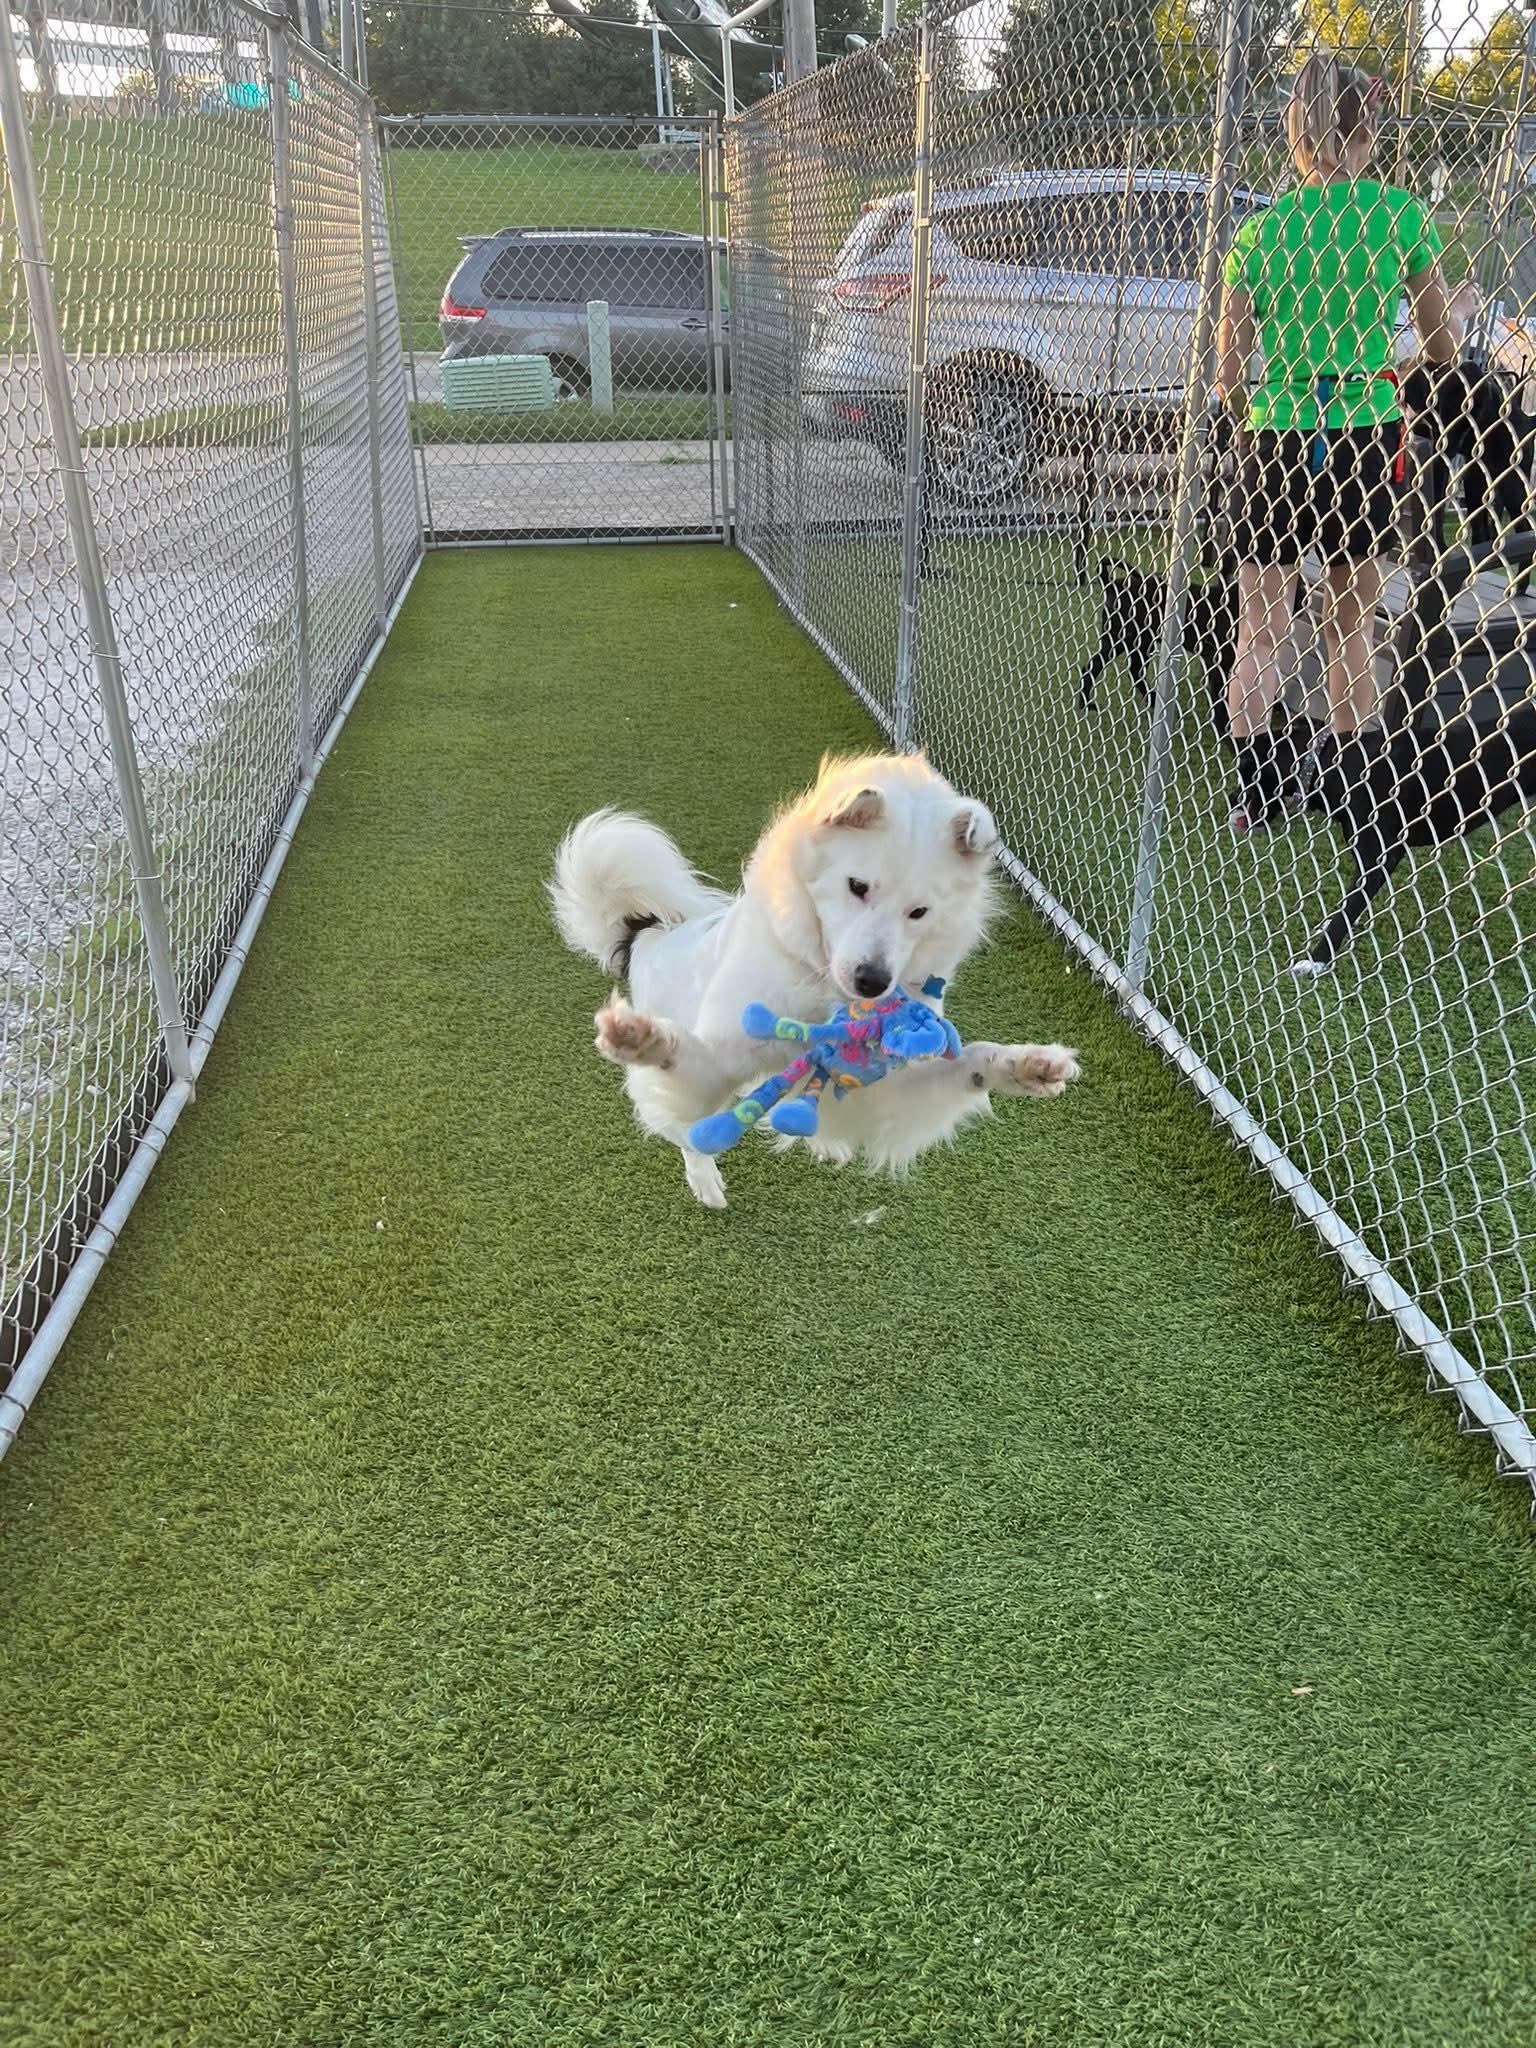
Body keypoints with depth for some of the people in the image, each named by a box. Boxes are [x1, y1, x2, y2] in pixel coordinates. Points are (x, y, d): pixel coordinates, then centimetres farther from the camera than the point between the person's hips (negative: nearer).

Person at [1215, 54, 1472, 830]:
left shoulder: (1258, 232, -2)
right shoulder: (1401, 215, -2)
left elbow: (1228, 376, -1)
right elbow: (1442, 350, 6)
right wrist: (1461, 311, 29)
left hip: (1274, 441, 0)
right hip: (1365, 440, 1)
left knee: (1259, 632, 8)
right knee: (1351, 629, 14)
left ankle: (1257, 793, 6)